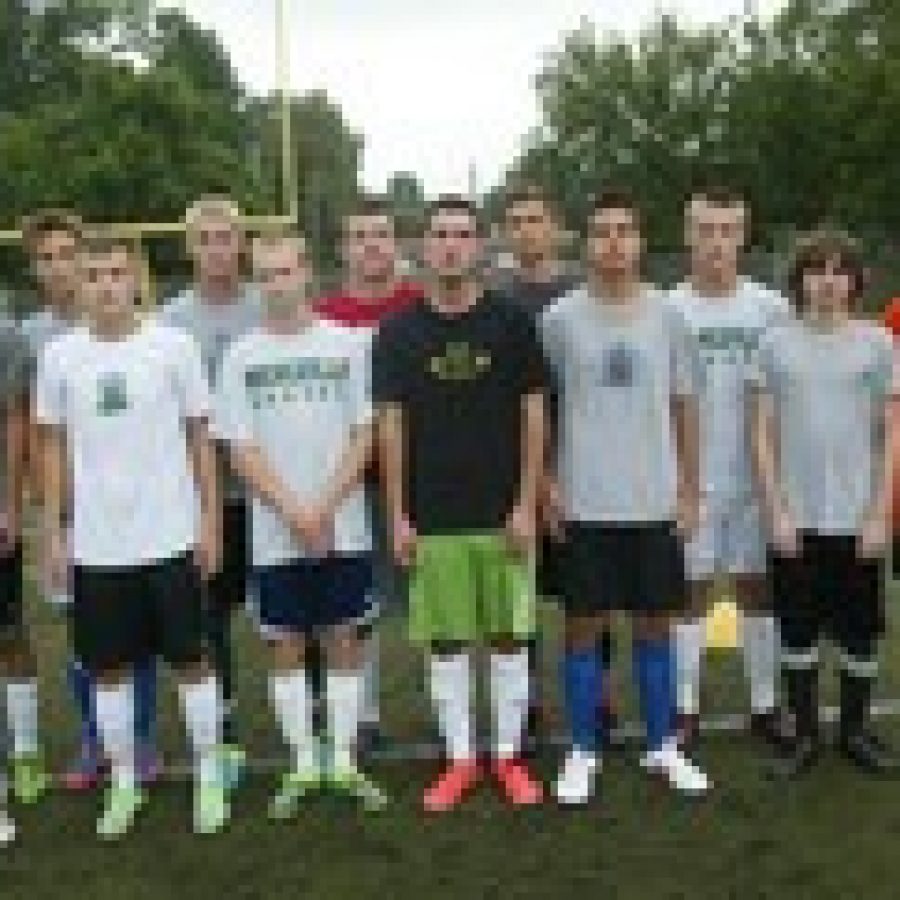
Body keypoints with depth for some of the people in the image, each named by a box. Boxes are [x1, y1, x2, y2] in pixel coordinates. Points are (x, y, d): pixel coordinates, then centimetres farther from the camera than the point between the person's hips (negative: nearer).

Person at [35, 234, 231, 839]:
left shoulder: (174, 346, -3)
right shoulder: (59, 355, 2)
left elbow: (199, 437, 2)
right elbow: (54, 447, 8)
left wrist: (210, 521, -1)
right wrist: (53, 533, 6)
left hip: (171, 536, -2)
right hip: (95, 544, 2)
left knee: (190, 660, 7)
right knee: (108, 669, 10)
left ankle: (209, 777, 22)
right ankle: (124, 782, 26)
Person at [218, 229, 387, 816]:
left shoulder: (348, 343, 1)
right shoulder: (241, 356, 3)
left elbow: (364, 434, -1)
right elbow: (242, 449, -1)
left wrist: (325, 507, -11)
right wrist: (295, 513, -11)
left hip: (344, 527, -1)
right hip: (276, 534, 1)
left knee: (344, 640, 6)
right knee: (286, 646, 7)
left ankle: (345, 761, 17)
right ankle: (303, 764, 19)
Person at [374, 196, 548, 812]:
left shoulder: (511, 323, 1)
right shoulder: (399, 332, 3)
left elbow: (533, 414, 1)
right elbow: (392, 424, 4)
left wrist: (526, 504, -5)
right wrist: (398, 515, -1)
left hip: (504, 512, 0)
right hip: (432, 517, 1)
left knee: (510, 636, 7)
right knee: (446, 641, 7)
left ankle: (509, 756, 21)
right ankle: (460, 759, 21)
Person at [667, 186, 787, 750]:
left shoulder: (771, 308, 0)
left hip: (756, 477, 1)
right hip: (690, 481, -1)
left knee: (758, 588, 10)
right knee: (692, 591, 7)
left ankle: (765, 705, 22)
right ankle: (686, 709, 16)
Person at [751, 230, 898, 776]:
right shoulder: (777, 343, 1)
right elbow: (764, 434, 2)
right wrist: (776, 511, -5)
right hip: (796, 518, 0)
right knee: (798, 631, 7)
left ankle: (856, 730, 25)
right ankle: (804, 733, 21)